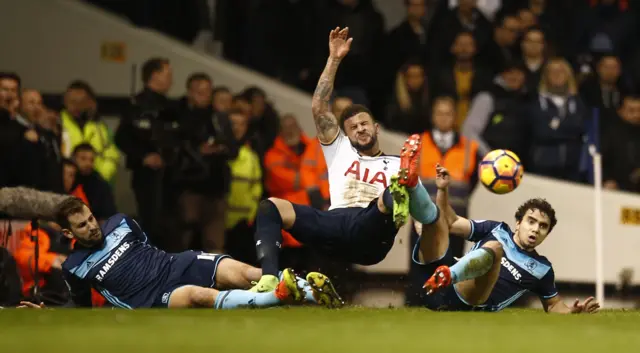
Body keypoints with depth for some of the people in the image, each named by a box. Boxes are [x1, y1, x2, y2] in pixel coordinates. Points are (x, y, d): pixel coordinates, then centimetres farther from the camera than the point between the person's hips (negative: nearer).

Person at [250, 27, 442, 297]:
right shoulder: (339, 150, 32)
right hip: (335, 224, 3)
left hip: (371, 234, -3)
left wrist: (412, 182, -13)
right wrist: (334, 60, 15)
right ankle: (269, 279, -35)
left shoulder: (396, 165, 24)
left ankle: (402, 185, -76)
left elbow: (427, 217, 9)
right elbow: (318, 108, 20)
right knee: (269, 207, -14)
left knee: (391, 197, -35)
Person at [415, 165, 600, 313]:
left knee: (494, 248, -30)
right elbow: (451, 223, 22)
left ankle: (448, 275, -60)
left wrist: (573, 310, 5)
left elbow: (553, 305, 28)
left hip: (465, 307, -3)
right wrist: (443, 190, 6)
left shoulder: (541, 268, 19)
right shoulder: (496, 230, 20)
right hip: (438, 290, 3)